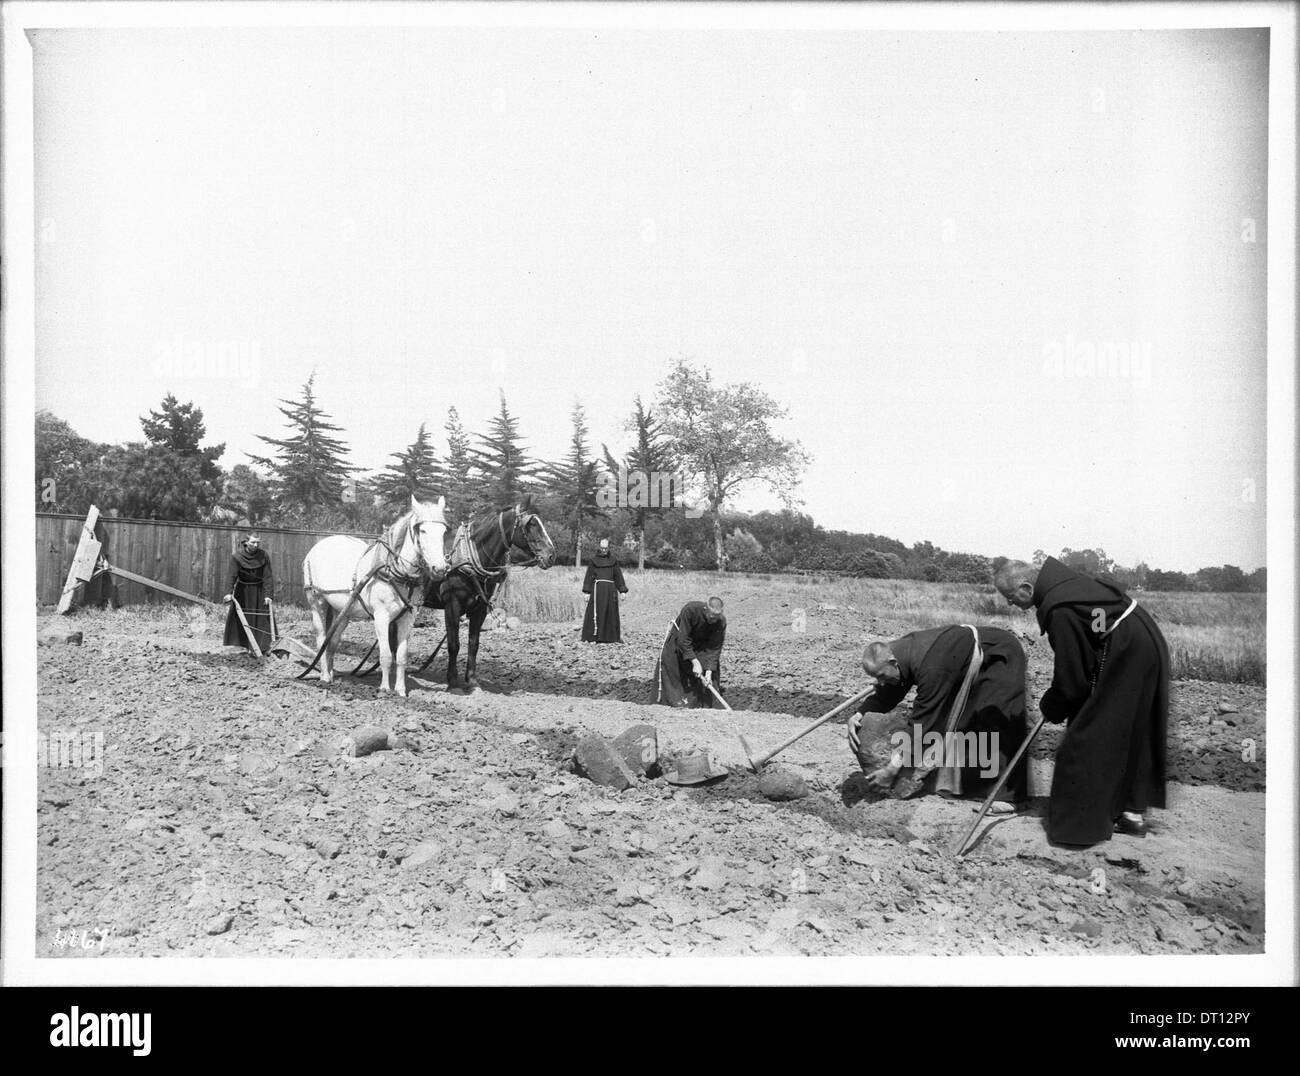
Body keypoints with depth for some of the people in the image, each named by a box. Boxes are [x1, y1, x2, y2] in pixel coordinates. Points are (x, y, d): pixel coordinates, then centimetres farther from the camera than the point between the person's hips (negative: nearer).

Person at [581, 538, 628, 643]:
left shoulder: (613, 561, 15)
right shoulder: (593, 561, 9)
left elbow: (618, 576, 13)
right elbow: (589, 577, 6)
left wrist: (623, 591, 5)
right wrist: (586, 592, -3)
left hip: (610, 589, 2)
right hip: (598, 588, -2)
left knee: (611, 613, 3)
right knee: (596, 612, -8)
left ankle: (612, 637, 10)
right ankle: (592, 637, -8)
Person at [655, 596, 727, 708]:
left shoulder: (721, 622, -28)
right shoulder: (690, 610, -38)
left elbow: (714, 648, -23)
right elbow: (683, 639, -35)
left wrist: (709, 671, -33)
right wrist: (694, 662, -37)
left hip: (702, 645, 2)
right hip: (680, 639, -2)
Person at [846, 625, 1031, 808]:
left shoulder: (929, 667, -40)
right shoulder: (894, 653, -14)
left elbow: (923, 723, -35)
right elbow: (884, 697, -1)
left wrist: (893, 768, -33)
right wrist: (857, 716, -22)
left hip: (1000, 655, -9)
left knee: (997, 722, -19)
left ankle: (1009, 794, -11)